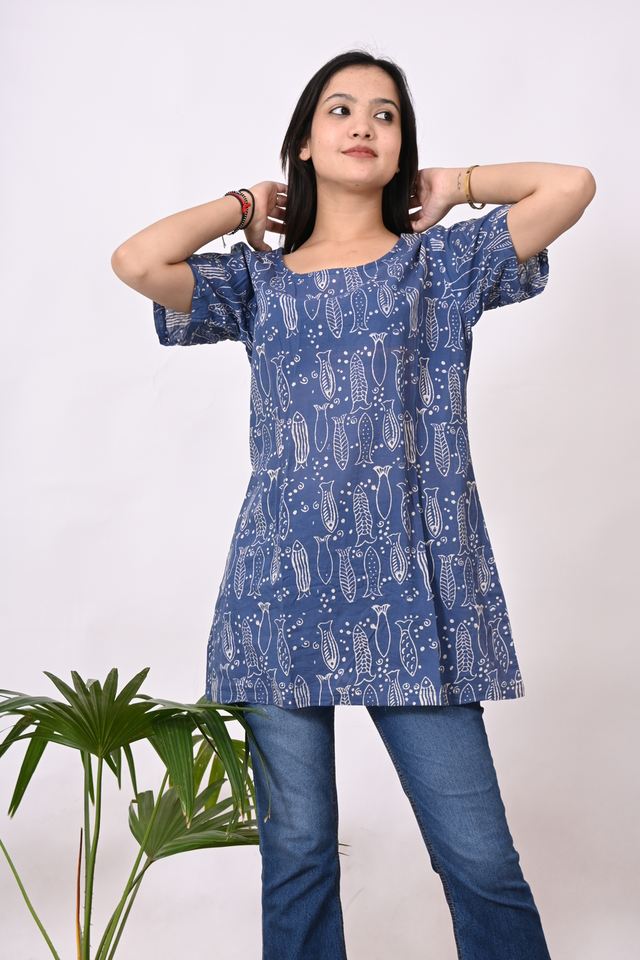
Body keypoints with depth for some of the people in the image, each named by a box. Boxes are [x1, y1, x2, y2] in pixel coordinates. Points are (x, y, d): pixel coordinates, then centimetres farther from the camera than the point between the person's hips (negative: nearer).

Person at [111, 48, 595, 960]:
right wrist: (241, 205, 10)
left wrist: (454, 186, 11)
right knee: (295, 850, 7)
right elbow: (136, 261, -5)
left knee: (477, 853, -1)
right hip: (286, 588, 1)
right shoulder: (259, 277, 13)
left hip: (414, 591, -1)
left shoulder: (442, 262, 10)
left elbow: (572, 186, -2)